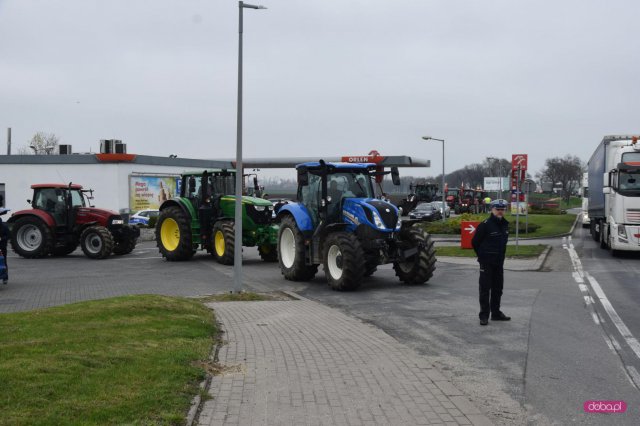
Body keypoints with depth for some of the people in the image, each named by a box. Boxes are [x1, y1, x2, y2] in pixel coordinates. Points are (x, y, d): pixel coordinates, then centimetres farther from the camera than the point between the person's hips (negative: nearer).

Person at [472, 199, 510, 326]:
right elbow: (475, 242, -7)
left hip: (499, 263, 7)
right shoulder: (485, 225, -14)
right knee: (485, 289, -4)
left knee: (498, 288, 14)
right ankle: (484, 315, 1)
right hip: (486, 263, -7)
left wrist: (500, 256, 15)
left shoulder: (505, 225, 8)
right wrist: (482, 256, 3)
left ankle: (496, 313, 25)